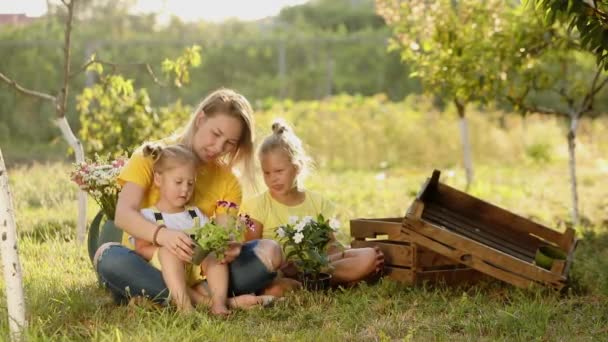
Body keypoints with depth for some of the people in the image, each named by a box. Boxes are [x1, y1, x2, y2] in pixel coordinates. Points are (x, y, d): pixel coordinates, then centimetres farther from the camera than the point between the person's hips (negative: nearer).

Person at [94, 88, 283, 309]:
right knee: (109, 256, -35)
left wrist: (230, 247, -32)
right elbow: (123, 215, -19)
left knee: (270, 253, -18)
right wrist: (161, 234, -40)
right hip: (145, 268, -2)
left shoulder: (227, 181, 6)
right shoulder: (150, 157, -4)